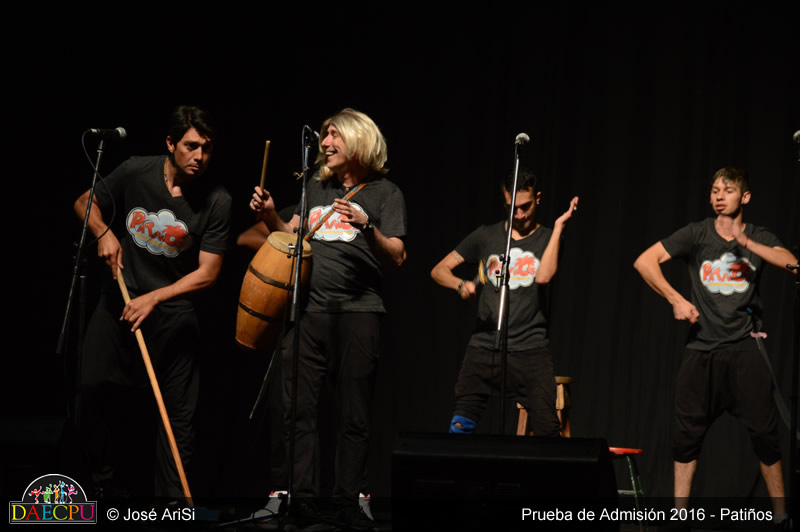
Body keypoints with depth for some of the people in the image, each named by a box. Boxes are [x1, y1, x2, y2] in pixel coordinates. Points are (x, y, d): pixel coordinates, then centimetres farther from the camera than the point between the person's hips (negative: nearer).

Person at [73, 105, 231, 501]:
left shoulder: (216, 200, -12)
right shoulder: (136, 172, -6)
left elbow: (207, 273, -12)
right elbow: (85, 203, 10)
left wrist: (154, 298, -21)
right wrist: (103, 233, -10)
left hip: (175, 309, -2)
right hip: (121, 297, 2)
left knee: (177, 412, -3)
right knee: (94, 388, -5)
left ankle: (172, 502, 6)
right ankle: (104, 482, 14)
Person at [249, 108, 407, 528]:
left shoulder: (384, 193, 3)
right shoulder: (316, 187, 18)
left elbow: (396, 259, -7)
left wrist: (366, 226, -23)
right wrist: (270, 216, 5)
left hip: (357, 314, -4)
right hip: (308, 311, 4)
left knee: (353, 415, 0)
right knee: (298, 410, -1)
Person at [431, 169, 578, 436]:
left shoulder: (547, 238, 9)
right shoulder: (486, 236, 12)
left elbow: (543, 276, -11)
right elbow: (439, 270, 12)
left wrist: (558, 227, -9)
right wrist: (461, 285, -9)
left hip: (530, 349, -1)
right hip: (484, 346, 1)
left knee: (547, 429, -8)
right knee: (461, 424, -9)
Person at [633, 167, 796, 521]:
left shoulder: (759, 238, 5)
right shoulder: (697, 234, 1)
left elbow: (791, 263, -15)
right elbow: (644, 261, -4)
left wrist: (745, 242, -22)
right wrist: (676, 300, -11)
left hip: (743, 349, 0)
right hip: (700, 350, 0)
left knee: (764, 432, -4)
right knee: (687, 434, 3)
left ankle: (780, 513, 8)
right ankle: (680, 514, 14)